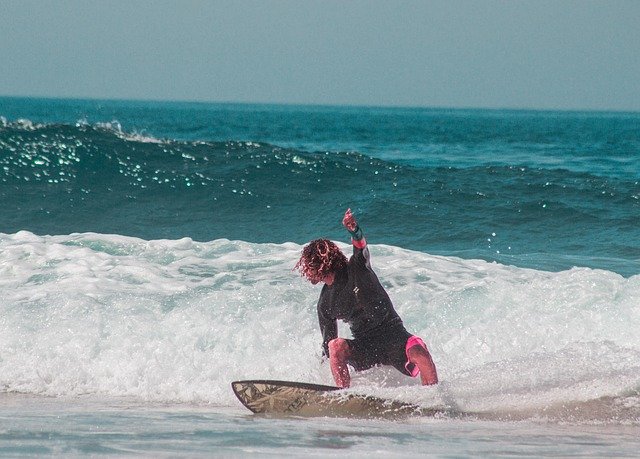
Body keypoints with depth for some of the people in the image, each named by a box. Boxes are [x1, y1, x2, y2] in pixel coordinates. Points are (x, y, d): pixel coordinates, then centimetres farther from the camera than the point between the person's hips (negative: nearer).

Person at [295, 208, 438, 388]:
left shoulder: (357, 270, -4)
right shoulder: (325, 304, 11)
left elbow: (361, 249, -28)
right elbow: (328, 345, 19)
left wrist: (355, 232, -50)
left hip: (393, 334, -4)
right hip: (365, 349, 4)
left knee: (418, 351, -35)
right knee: (336, 346, -27)